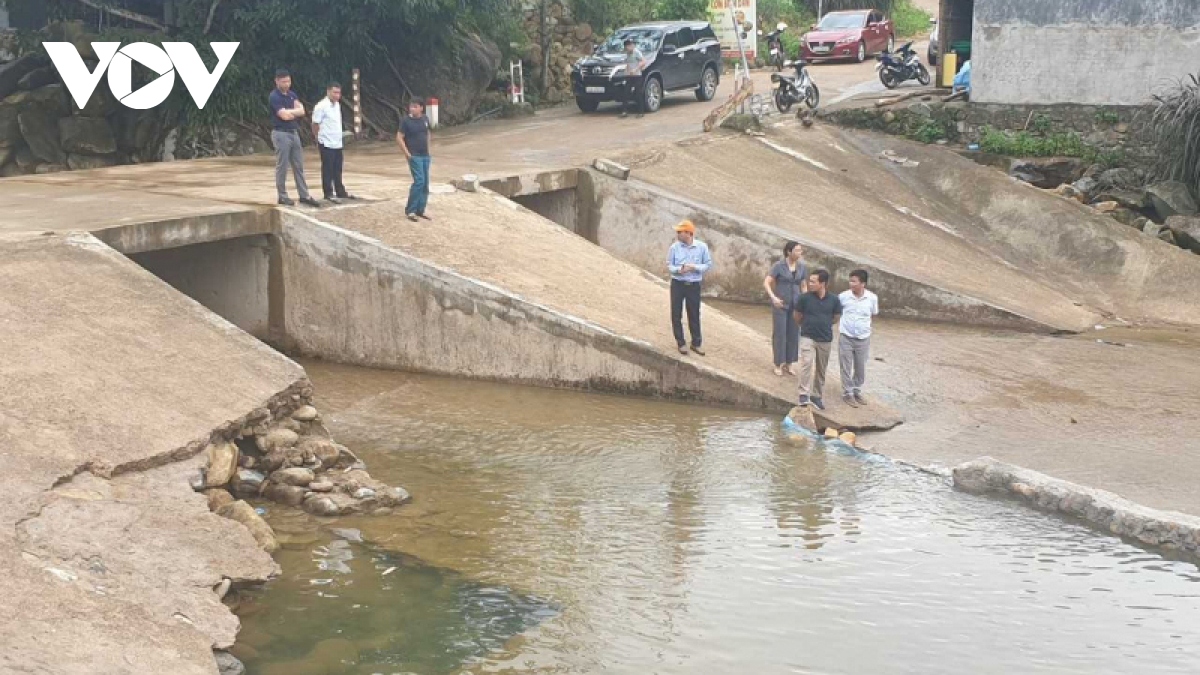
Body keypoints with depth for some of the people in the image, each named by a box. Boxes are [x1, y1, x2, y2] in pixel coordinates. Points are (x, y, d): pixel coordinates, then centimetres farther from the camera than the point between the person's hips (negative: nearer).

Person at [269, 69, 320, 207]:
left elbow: (302, 111, -1)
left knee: (299, 166, 8)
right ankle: (282, 196, 7)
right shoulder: (274, 97, -12)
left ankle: (304, 196, 11)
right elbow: (284, 115, -20)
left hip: (294, 133, 8)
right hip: (281, 134, -7)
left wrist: (289, 112, -15)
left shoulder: (292, 94, 11)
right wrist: (295, 111, -3)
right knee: (282, 167, -1)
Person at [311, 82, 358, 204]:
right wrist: (320, 139, -2)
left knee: (337, 170, 15)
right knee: (328, 170, -1)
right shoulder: (321, 106, -15)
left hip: (338, 144, 8)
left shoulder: (337, 105, 11)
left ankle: (340, 192, 23)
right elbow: (315, 125, -11)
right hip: (327, 144, -8)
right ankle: (328, 194, 5)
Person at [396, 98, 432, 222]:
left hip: (425, 156, 6)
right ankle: (410, 210, -9)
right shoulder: (406, 121, -9)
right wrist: (407, 153, -13)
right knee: (419, 181, -16)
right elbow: (399, 138, -9)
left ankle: (420, 210, 16)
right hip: (414, 156, -6)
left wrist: (428, 148, 13)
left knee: (425, 184, 7)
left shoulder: (425, 119, 5)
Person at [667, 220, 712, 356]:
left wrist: (694, 267, -17)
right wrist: (679, 269, -21)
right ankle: (681, 343, 17)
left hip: (694, 285, -1)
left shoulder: (702, 247, -7)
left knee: (694, 315, 8)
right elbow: (669, 265, 0)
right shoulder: (675, 247, -6)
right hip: (677, 284, 1)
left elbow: (708, 264, -2)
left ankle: (696, 343, 23)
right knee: (676, 314, 3)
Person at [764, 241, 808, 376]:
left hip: (795, 305, 4)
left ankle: (788, 364, 20)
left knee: (793, 334, 7)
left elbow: (804, 286, 10)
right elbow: (766, 283, -13)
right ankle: (778, 365, 12)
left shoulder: (803, 267, 2)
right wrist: (773, 297, -25)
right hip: (780, 305, -4)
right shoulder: (778, 266, -11)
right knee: (779, 334, 1)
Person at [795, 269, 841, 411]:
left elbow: (836, 318, 9)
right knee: (807, 363, -22)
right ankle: (804, 395, -23)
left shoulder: (834, 300, -7)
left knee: (821, 370, 12)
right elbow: (798, 317, 6)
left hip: (825, 339, 2)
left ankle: (817, 396, 26)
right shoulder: (805, 298, -10)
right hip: (807, 337, -2)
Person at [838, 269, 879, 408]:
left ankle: (857, 392, 32)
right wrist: (839, 327, 0)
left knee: (861, 368, 13)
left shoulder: (872, 298, -10)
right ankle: (848, 393, 20)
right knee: (846, 368, 6)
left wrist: (864, 325, 5)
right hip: (846, 338, -1)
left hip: (863, 339, 1)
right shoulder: (843, 296, -12)